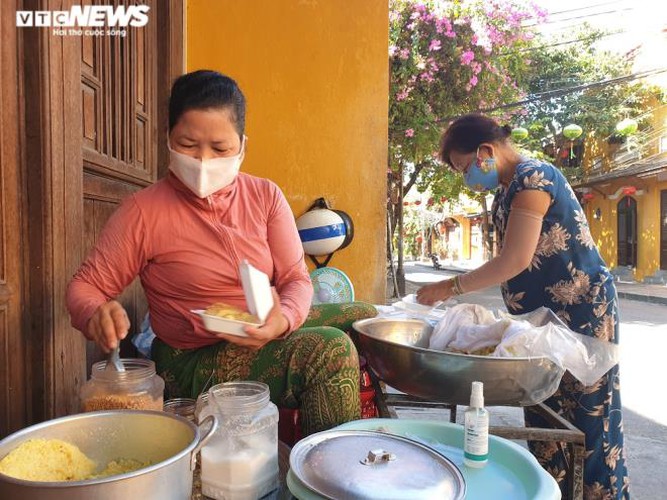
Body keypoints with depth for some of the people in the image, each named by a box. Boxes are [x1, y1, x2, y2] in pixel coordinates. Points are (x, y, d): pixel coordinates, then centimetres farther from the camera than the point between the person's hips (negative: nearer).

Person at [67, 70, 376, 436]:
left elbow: (296, 279, -4)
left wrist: (284, 320, -26)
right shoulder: (143, 211, -11)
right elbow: (84, 287, -5)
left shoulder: (265, 196, -1)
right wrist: (96, 316, -29)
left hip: (271, 333, 6)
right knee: (329, 351, -27)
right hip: (195, 361, -5)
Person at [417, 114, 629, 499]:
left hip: (583, 312, -9)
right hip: (545, 317, 9)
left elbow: (516, 260, -24)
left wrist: (450, 287, -16)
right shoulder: (507, 190, 11)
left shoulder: (533, 176, -18)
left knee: (590, 417, 3)